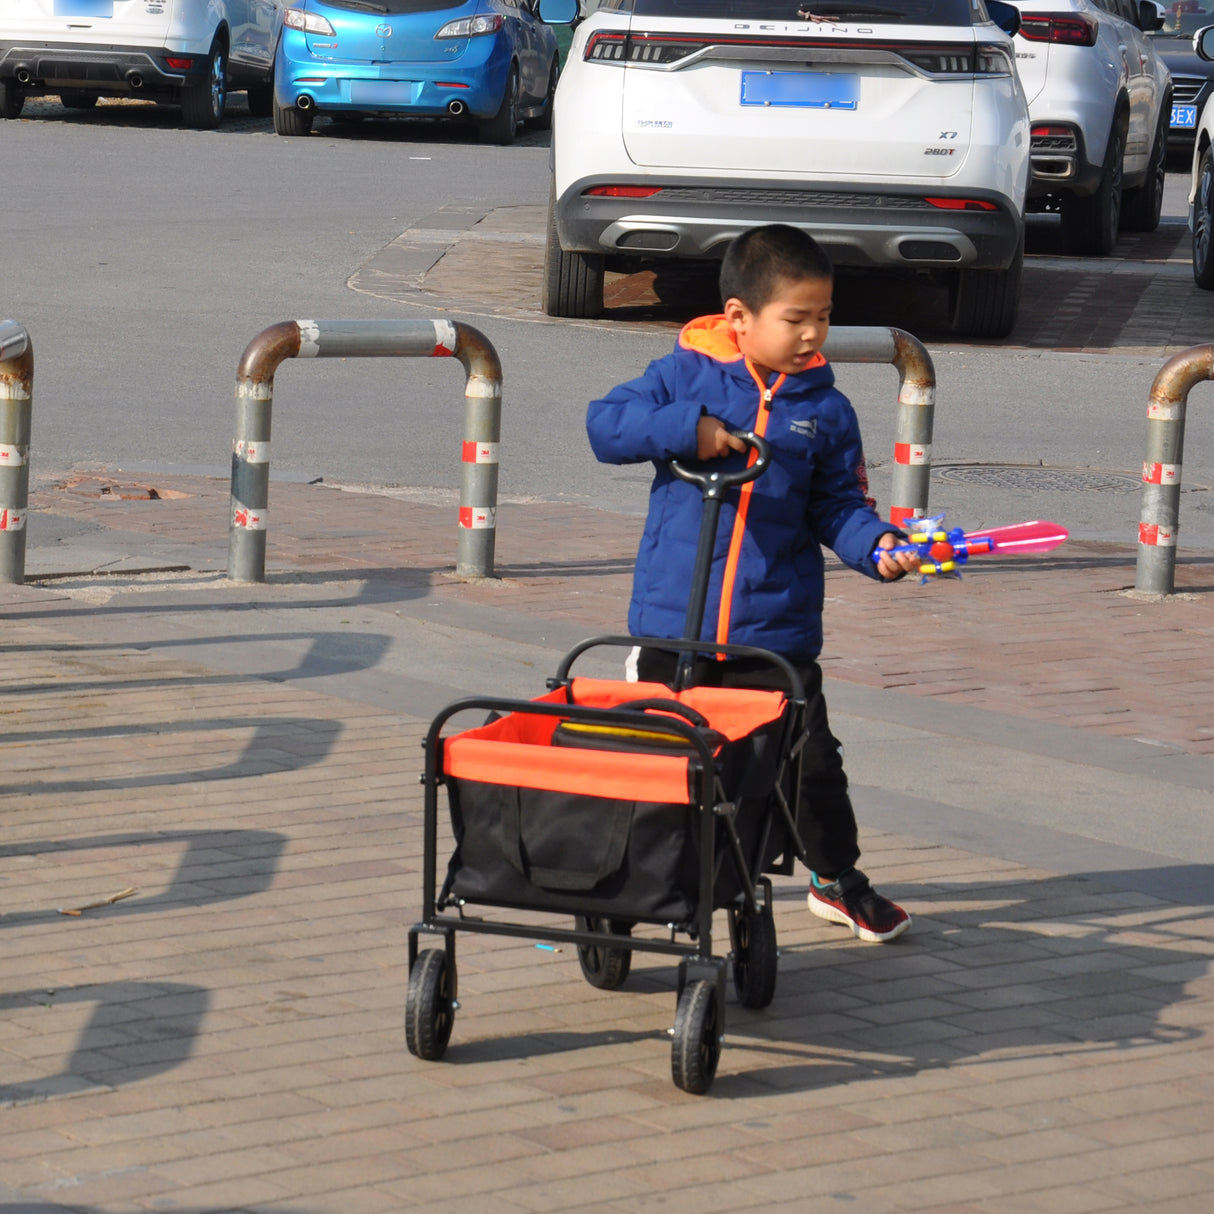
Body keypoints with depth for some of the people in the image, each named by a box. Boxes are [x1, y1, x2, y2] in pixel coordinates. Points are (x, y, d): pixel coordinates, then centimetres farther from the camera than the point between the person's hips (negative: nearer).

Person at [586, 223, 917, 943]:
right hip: (674, 623, -1)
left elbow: (837, 504, 5)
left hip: (777, 633, 1)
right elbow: (604, 425, -9)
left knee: (809, 759, 4)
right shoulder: (686, 377, -4)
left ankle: (838, 877, 23)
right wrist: (685, 427, -22)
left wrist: (876, 546, -14)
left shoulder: (826, 409, 2)